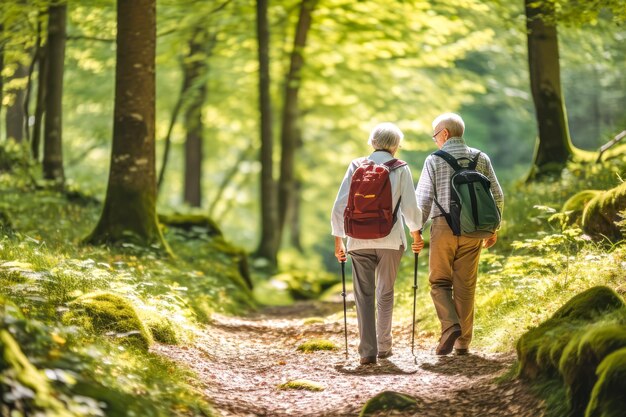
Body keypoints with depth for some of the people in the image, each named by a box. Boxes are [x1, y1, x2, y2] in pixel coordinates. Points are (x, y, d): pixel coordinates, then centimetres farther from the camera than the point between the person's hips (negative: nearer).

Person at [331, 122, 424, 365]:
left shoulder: (357, 166, 3)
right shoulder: (400, 169, 0)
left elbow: (340, 205, 1)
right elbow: (410, 207, 0)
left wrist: (338, 240, 9)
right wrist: (416, 235, 17)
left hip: (360, 239, 0)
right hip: (391, 239, 0)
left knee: (364, 295, 4)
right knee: (385, 293, 16)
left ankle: (367, 351, -2)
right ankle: (384, 346, 22)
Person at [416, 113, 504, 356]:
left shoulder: (434, 160, -1)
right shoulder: (481, 159, 8)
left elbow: (422, 199, -4)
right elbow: (497, 197, 7)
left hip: (443, 227, -3)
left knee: (440, 282, 8)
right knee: (465, 286, 7)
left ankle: (450, 325, -15)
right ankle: (463, 342, 9)